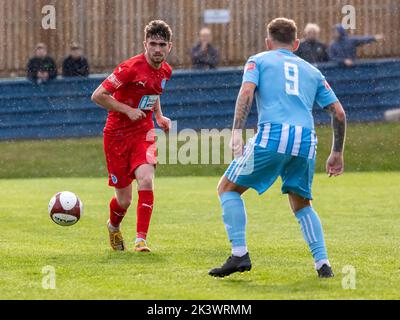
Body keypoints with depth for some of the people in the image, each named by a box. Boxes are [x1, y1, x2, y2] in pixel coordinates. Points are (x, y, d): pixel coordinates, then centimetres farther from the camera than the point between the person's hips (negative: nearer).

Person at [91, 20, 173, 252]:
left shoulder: (166, 71, 3)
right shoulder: (131, 68, -18)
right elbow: (98, 96, -17)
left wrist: (159, 117, 11)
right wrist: (128, 110, -20)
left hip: (143, 132, 4)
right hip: (117, 134, -4)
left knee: (146, 180, -24)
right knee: (124, 200, 3)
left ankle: (141, 240, -22)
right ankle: (113, 227, 38)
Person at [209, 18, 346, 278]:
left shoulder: (258, 61, 18)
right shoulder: (311, 71, 28)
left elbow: (247, 91, -2)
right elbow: (339, 113, 22)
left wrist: (237, 132, -12)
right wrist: (338, 154, 30)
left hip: (272, 135, -4)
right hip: (306, 140, 4)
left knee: (228, 187, 12)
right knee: (301, 204, 23)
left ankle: (240, 254, -2)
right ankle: (323, 263, 6)